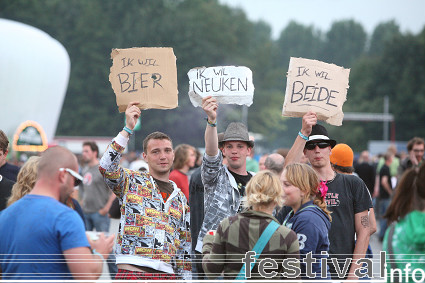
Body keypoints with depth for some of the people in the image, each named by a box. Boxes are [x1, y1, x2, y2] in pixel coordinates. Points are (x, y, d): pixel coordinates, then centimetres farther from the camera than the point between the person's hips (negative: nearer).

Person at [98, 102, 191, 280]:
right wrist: (127, 129, -15)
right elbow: (106, 167, -14)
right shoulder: (131, 182, 8)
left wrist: (186, 277, 14)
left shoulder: (180, 198, 20)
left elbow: (184, 247, 21)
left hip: (168, 274, 5)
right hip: (131, 271, -4)